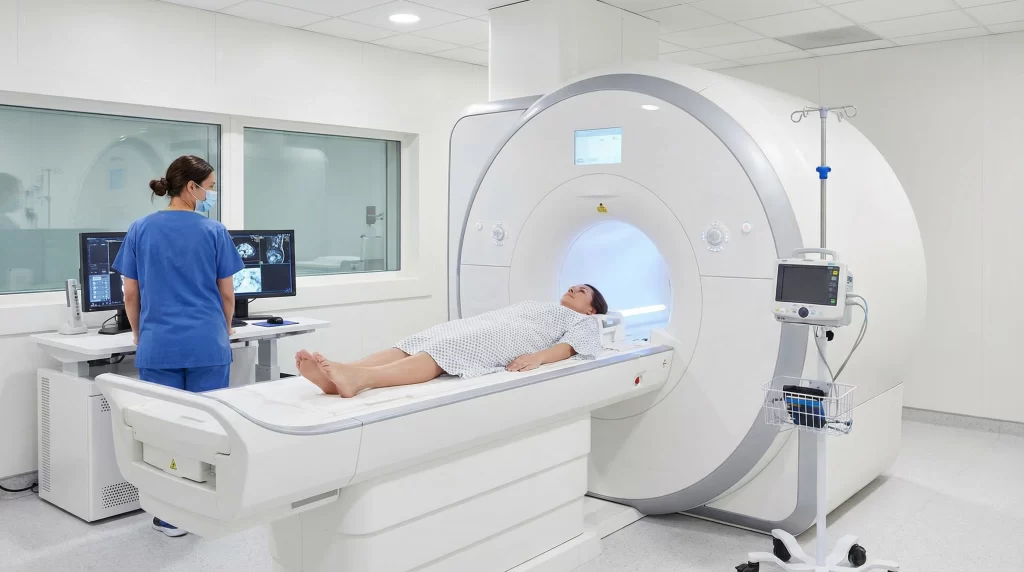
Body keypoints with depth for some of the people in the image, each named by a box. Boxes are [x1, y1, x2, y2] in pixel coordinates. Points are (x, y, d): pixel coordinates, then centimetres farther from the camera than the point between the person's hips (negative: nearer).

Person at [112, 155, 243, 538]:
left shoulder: (140, 230, 1)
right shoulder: (214, 231, -3)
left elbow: (131, 294, 5)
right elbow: (226, 294, 1)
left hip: (159, 346, 1)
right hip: (207, 345, -1)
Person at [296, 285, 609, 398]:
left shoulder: (584, 323, 22)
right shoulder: (537, 305, 42)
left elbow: (569, 346, 0)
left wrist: (537, 357, -21)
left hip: (508, 341, -7)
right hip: (476, 328, 7)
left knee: (443, 354, -33)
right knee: (416, 346, -21)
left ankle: (360, 378, -57)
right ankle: (335, 375, -43)